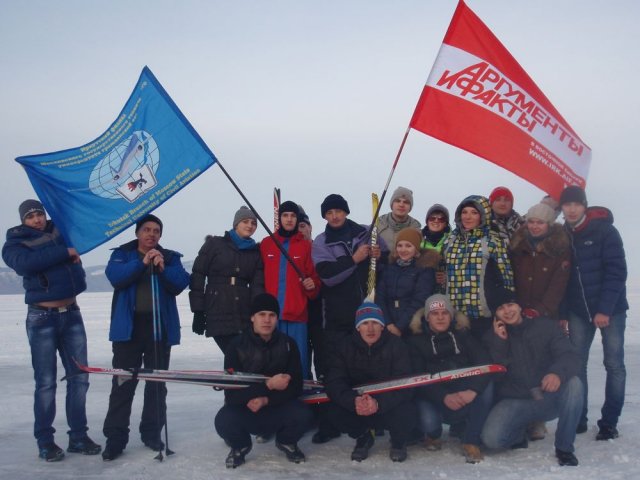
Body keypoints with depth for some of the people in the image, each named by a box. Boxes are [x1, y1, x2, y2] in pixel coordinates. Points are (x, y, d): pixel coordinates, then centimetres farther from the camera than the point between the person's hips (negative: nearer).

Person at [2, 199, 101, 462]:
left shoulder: (62, 233, 10)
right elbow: (25, 263, -22)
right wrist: (65, 253, -19)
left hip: (71, 315, 4)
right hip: (42, 318, -4)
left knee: (79, 378, 6)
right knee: (46, 382, -2)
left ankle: (78, 436, 16)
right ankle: (45, 441, 9)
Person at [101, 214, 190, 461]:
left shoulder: (170, 257, 11)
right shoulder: (122, 254, 8)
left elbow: (180, 283, -4)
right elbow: (115, 276, -11)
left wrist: (163, 268, -20)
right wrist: (142, 263, -21)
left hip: (160, 327, 2)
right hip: (128, 327, -2)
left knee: (157, 383, 7)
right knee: (123, 383, -1)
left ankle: (152, 432, 17)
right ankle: (115, 437, 3)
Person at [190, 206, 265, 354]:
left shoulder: (255, 252, 14)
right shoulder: (215, 244, 5)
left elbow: (258, 285, 9)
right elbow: (198, 277, 1)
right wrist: (198, 313, -5)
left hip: (244, 315, 3)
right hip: (218, 314, -3)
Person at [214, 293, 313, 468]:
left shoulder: (288, 344, -5)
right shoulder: (237, 346, -12)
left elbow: (295, 386, -7)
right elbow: (232, 391, -19)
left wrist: (266, 400, -22)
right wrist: (269, 385, -26)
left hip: (277, 409, 2)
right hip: (244, 410, -1)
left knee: (302, 415, -29)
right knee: (223, 420, -33)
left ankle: (287, 441, 9)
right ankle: (240, 446, 5)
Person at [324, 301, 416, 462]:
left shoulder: (396, 345, -13)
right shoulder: (346, 347, -7)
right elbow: (333, 383, -17)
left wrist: (378, 403, -40)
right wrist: (354, 401, -37)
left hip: (388, 406, -2)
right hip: (356, 405, 2)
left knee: (406, 411, -33)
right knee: (334, 410, -27)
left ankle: (398, 441, 6)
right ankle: (363, 437, 8)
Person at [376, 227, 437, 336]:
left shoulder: (425, 269, 0)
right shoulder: (388, 268, 11)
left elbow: (419, 302, -9)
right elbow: (380, 297, 2)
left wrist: (399, 327, -15)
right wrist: (388, 324, -11)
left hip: (413, 329, -3)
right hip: (388, 329, 3)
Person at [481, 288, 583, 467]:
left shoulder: (546, 326, 0)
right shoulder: (492, 337, 4)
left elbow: (570, 356, -13)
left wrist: (558, 373, -35)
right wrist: (499, 342, -17)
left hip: (549, 399, 0)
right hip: (514, 403, 0)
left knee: (573, 383, -31)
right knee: (491, 438, -27)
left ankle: (564, 448, -13)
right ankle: (519, 433, 12)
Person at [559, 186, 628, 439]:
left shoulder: (604, 231, -10)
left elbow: (616, 272, -14)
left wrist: (605, 309, -19)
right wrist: (562, 313, 2)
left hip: (610, 308, -4)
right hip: (578, 311, 4)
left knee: (614, 365, 1)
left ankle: (609, 422, 10)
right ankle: (577, 419, 13)